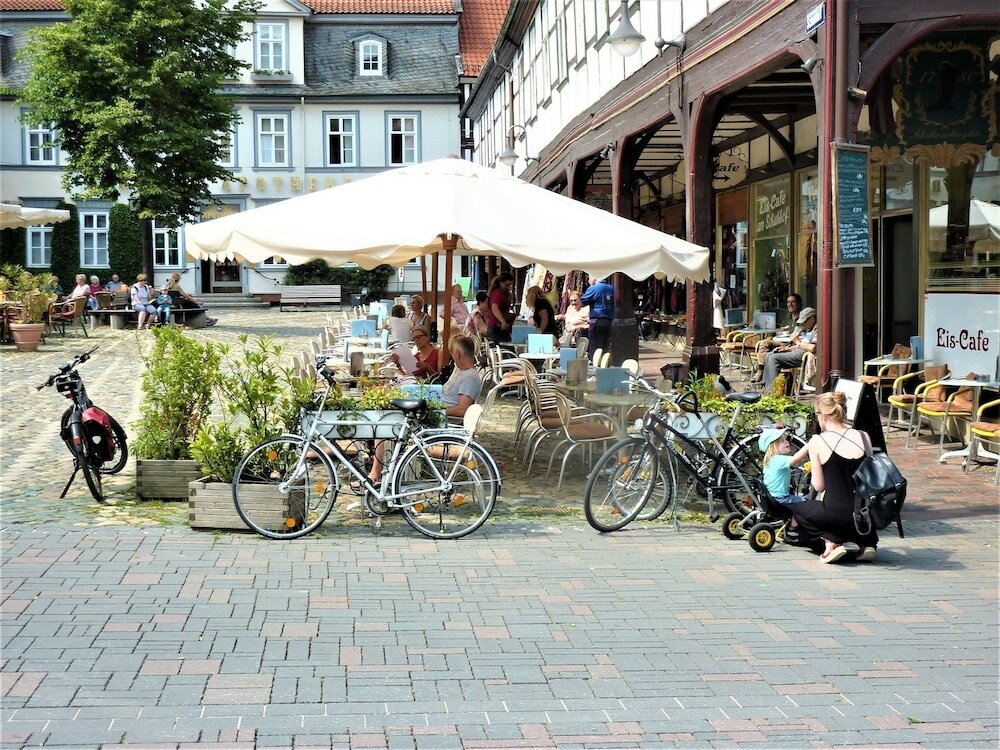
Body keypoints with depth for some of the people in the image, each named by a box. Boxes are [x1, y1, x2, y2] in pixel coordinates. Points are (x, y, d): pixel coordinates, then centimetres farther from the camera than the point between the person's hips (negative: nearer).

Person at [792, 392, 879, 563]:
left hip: (836, 513, -4)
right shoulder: (864, 437, 2)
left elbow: (819, 487, -2)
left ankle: (830, 542, 3)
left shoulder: (817, 442, -9)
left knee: (799, 509, 28)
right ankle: (867, 543, 14)